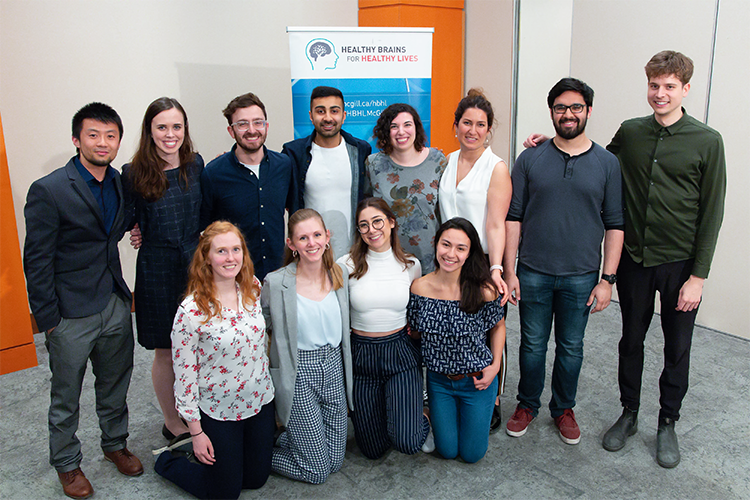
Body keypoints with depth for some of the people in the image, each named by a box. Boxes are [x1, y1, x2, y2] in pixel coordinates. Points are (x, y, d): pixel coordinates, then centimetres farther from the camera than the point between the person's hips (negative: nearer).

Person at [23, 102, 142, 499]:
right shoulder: (48, 191, -16)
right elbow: (36, 262, -13)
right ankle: (66, 463, 35)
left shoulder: (121, 184, 2)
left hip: (115, 306, 5)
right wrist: (48, 318, -11)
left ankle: (115, 443, 42)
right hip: (71, 315, -5)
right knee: (66, 397, 14)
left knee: (115, 386, 20)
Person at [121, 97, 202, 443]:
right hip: (158, 271, -3)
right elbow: (126, 222, 0)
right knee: (166, 352, 10)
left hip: (196, 264, 3)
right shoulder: (134, 174, -11)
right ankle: (173, 422, 31)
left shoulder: (195, 164, 0)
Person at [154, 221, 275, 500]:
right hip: (218, 411, -5)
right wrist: (196, 432, -11)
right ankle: (168, 462, 33)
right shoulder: (192, 310, -22)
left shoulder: (255, 290, -8)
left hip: (260, 401, 5)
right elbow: (184, 373, -15)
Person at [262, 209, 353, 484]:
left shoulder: (339, 274, -1)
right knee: (317, 471, 3)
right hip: (298, 375, -5)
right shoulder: (276, 283, -16)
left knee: (335, 462, 15)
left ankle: (283, 438, 38)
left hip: (334, 368, 5)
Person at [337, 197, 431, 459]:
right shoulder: (347, 265, -6)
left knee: (407, 441, -16)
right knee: (373, 449, 9)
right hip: (362, 356, 0)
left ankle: (422, 419, 20)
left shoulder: (411, 265, 0)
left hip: (401, 352, 0)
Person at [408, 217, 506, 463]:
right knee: (447, 451, 14)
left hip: (477, 381, -1)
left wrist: (495, 365, -9)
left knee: (472, 454, 12)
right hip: (438, 380, 2)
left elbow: (498, 326, -2)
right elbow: (415, 331, 1)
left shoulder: (484, 291, -21)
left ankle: (480, 417, 41)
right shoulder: (419, 287, -16)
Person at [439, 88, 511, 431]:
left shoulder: (496, 168, -8)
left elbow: (496, 225, -15)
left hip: (484, 264, -4)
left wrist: (496, 268, -27)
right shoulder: (447, 162, 8)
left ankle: (492, 402, 26)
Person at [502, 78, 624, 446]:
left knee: (571, 347, 13)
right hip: (533, 274, 0)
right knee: (533, 344, 11)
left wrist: (607, 278, -3)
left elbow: (614, 225, 2)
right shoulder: (530, 160, 1)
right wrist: (509, 271, -4)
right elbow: (513, 218, 0)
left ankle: (564, 408, 33)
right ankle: (527, 405, 31)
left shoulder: (607, 163, 2)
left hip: (581, 277, 1)